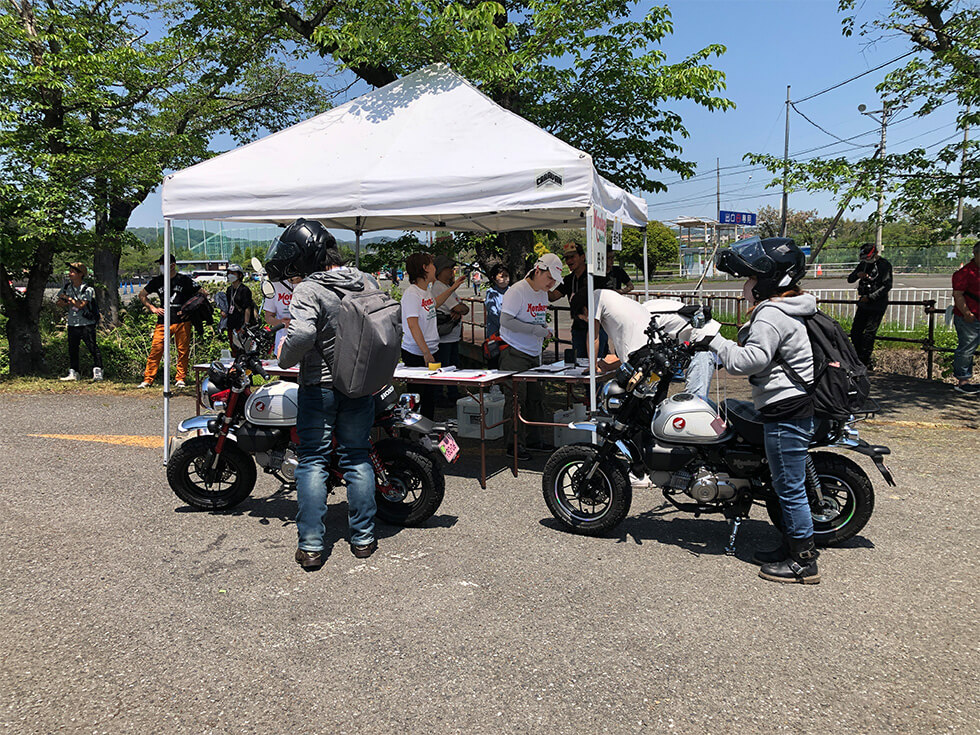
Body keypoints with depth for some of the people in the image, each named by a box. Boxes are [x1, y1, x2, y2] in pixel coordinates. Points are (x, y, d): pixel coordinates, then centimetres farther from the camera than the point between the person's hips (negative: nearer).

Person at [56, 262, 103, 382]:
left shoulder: (88, 289, -11)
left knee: (93, 348, -8)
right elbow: (59, 302, 10)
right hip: (72, 324, 6)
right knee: (72, 350, 11)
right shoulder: (66, 287, 7)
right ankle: (73, 373, 20)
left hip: (86, 324, -6)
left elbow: (81, 305, -19)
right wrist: (69, 303, -11)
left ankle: (97, 373, -5)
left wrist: (68, 298, -11)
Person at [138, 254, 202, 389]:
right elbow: (141, 295, 22)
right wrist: (152, 308, 7)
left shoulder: (184, 280, 1)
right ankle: (148, 379, 3)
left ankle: (181, 378, 13)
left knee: (183, 351, 1)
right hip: (163, 322, 2)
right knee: (155, 350, -4)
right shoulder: (157, 281, 10)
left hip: (182, 321, -2)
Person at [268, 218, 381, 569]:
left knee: (313, 461, 5)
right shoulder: (367, 282, 4)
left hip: (319, 387, -5)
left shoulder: (309, 290, -16)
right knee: (357, 459, 13)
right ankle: (363, 538, 18)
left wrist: (285, 356, -13)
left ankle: (311, 546, 6)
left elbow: (302, 334, -31)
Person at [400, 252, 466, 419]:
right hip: (416, 355, -9)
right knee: (417, 399, -1)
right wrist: (426, 353, -26)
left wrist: (453, 288, 34)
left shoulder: (426, 290, 11)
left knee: (430, 398, 15)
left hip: (429, 353, 9)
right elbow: (413, 325, -24)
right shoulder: (411, 294, -18)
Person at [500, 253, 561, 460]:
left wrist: (545, 329, 3)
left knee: (536, 396, 11)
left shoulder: (543, 293, 12)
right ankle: (515, 444, 1)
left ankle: (533, 438, 23)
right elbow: (506, 320, -21)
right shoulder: (517, 291, -15)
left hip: (533, 354, 8)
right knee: (516, 398, -6)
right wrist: (535, 330, -22)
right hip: (514, 353, -8)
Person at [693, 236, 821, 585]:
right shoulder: (788, 309, 15)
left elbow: (748, 361, -28)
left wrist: (714, 339, -18)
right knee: (788, 485, 19)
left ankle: (804, 562, 8)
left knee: (789, 487, -2)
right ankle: (792, 546, 30)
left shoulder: (771, 316, -18)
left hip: (785, 414, -11)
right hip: (795, 408, 11)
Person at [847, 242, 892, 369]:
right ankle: (859, 358, 19)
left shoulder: (884, 265, -8)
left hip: (877, 305, -7)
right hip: (863, 304, 7)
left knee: (869, 333, -8)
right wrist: (857, 275, -11)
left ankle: (865, 362, -3)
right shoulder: (863, 264, 11)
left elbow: (887, 286, -15)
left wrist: (870, 297, -18)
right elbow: (849, 279, 12)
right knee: (855, 332, 6)